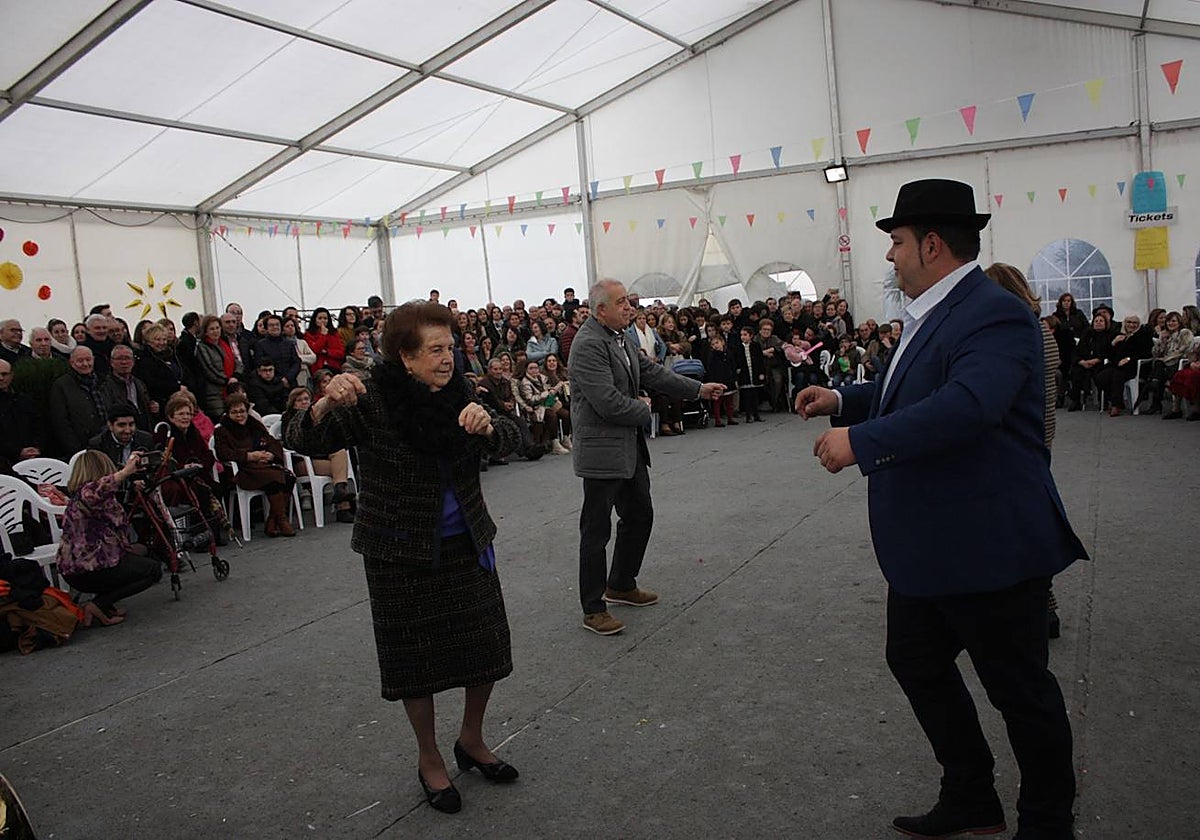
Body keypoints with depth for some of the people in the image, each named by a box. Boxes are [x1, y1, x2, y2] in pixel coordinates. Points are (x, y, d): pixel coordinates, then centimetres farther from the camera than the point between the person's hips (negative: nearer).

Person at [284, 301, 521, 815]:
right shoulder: (372, 403, -13)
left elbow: (508, 441, -6)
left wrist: (486, 425, -29)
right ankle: (429, 759, 30)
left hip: (467, 542, 5)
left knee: (487, 644, 12)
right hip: (401, 554, -5)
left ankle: (472, 740, 36)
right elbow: (303, 441, -17)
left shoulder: (458, 395, 0)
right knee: (416, 656, 7)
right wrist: (326, 404, -38)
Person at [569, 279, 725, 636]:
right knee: (596, 530, 1)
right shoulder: (588, 345, -20)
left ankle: (621, 585, 37)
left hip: (630, 448, 10)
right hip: (602, 450, -10)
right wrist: (643, 409, -7)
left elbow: (652, 372, 16)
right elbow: (609, 403, -25)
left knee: (640, 516, 19)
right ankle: (593, 609, 13)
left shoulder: (622, 338, 9)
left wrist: (699, 389, 13)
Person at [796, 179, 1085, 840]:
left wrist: (861, 439, -33)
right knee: (914, 661, 21)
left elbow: (968, 403, -37)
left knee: (1020, 689, 8)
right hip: (927, 546, 10)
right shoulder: (931, 314, 9)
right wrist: (843, 399, 8)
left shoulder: (993, 314, -21)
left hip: (988, 548, -10)